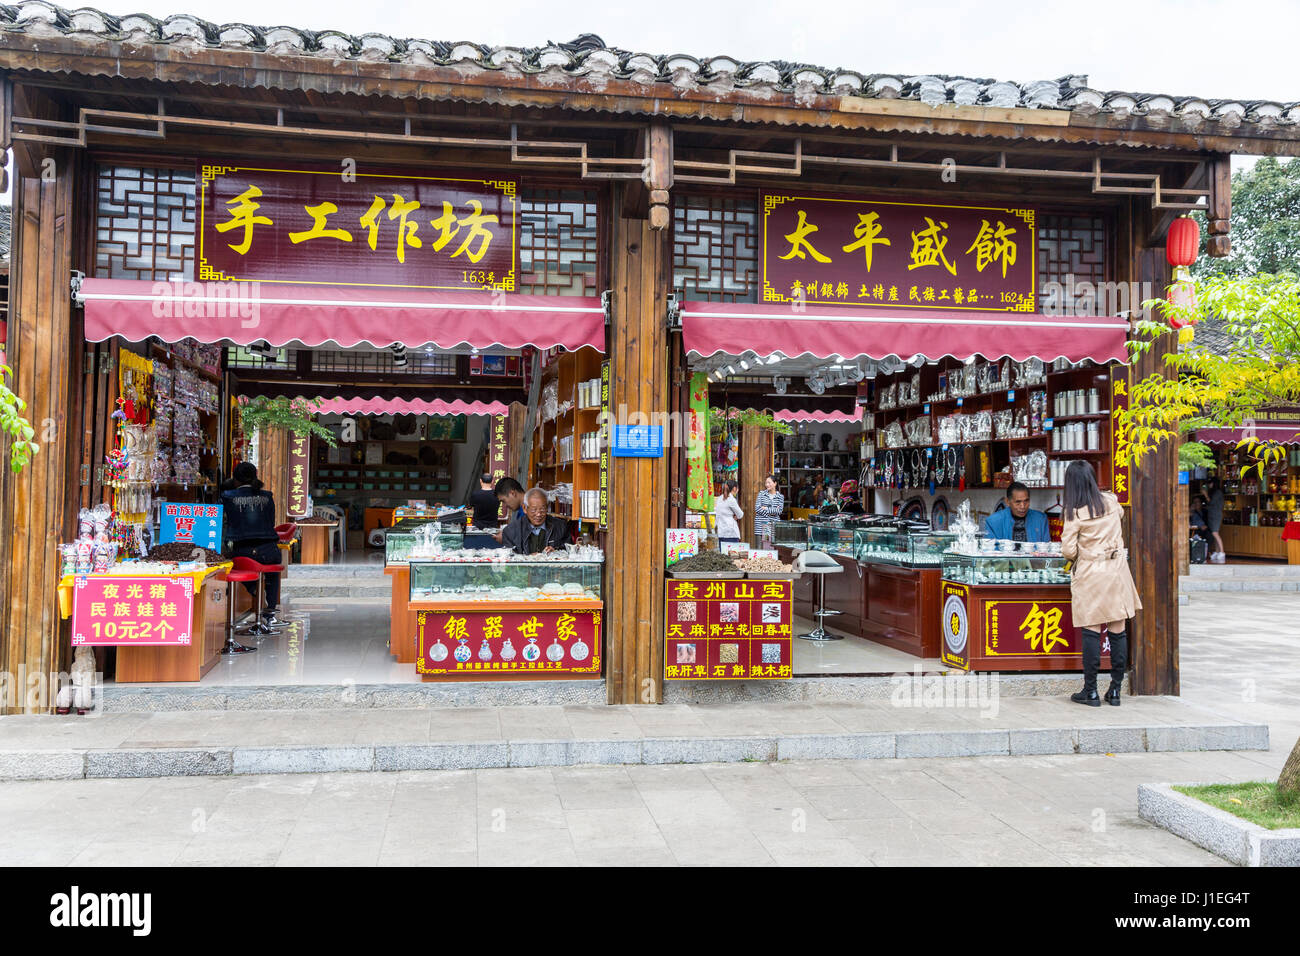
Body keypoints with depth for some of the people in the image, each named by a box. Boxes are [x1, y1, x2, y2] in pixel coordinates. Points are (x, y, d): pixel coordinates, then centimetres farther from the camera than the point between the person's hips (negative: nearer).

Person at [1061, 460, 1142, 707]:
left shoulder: (1074, 513, -10)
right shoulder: (1111, 502, 4)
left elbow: (1069, 550, -11)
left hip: (1089, 575, -4)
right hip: (1116, 570, 4)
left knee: (1091, 632, 0)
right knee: (1118, 631, 7)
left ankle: (1090, 691, 5)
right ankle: (1115, 690, 12)